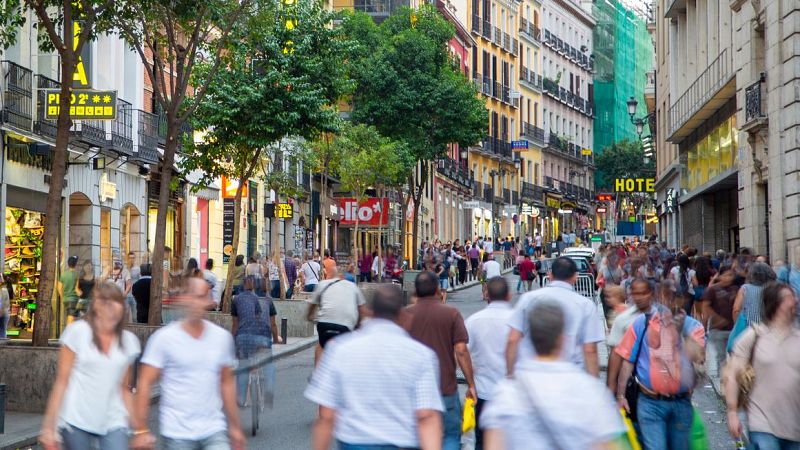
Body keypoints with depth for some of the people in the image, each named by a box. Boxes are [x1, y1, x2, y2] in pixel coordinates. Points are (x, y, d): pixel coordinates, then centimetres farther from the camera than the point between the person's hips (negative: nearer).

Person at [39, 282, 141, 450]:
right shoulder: (77, 332, -1)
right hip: (77, 422, -2)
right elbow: (61, 381, -1)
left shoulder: (129, 341, 8)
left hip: (114, 423, 2)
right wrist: (49, 425, -5)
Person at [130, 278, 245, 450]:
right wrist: (141, 430, -12)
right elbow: (145, 384, -6)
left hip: (214, 431, 3)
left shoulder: (222, 337, 6)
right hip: (177, 434, -3)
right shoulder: (164, 338, -5)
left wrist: (235, 427, 15)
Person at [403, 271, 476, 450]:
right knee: (452, 436, 10)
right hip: (446, 388, -2)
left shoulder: (405, 314, -1)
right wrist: (471, 385, -3)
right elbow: (461, 351, -10)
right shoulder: (451, 314, -5)